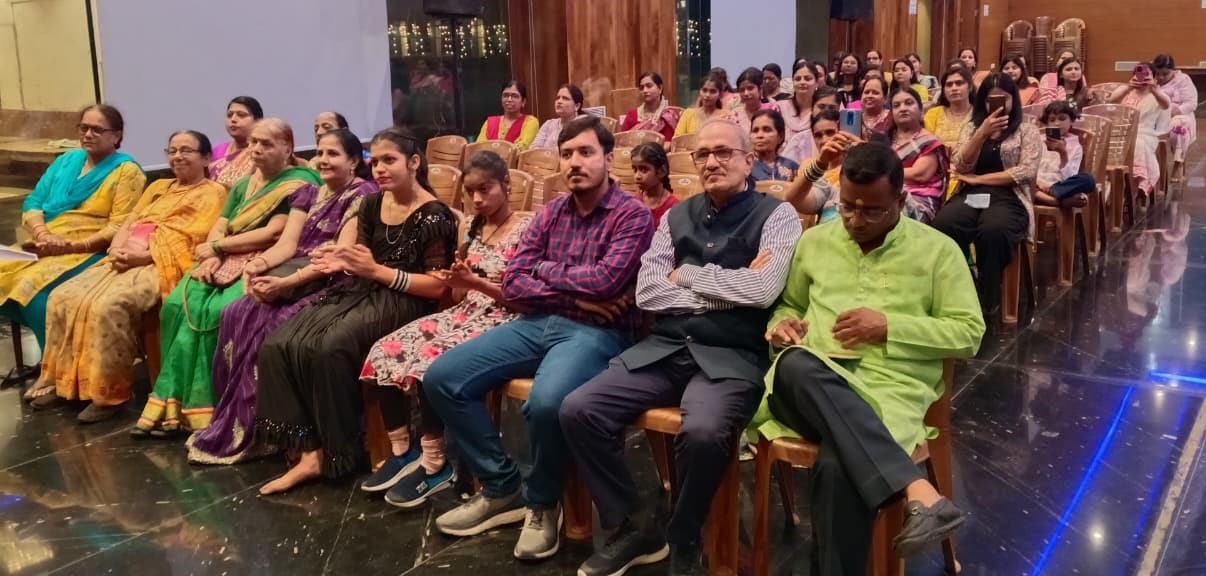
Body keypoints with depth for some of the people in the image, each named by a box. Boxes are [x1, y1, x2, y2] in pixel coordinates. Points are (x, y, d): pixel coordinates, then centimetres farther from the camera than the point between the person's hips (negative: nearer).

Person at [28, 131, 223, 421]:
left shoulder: (214, 193, 5)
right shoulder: (158, 186, 29)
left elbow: (195, 240, -8)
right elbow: (128, 222, 21)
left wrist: (144, 256, -16)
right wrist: (118, 249, -2)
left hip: (163, 266, -8)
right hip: (126, 261, 8)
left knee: (109, 305, -32)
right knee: (63, 297, -12)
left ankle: (109, 391, -21)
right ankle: (63, 379, -2)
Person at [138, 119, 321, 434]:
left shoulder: (300, 183, -2)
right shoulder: (243, 185, 24)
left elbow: (272, 234, -11)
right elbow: (219, 227, 14)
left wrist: (217, 246, -4)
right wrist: (212, 256, -9)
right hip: (228, 262, 7)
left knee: (219, 311, -31)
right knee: (178, 304, -19)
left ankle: (202, 407, -20)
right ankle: (174, 403, -17)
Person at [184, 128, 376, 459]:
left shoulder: (363, 195, -5)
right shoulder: (309, 194, 19)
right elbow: (287, 243, 8)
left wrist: (286, 282, -23)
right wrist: (259, 264, -15)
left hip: (333, 284, -7)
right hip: (294, 276, 7)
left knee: (266, 324, -27)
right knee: (236, 315, -17)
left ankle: (243, 434, -16)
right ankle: (231, 424, -12)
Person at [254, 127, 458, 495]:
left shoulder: (433, 217, -8)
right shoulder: (372, 205, 14)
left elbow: (437, 286, -12)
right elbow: (361, 269, 17)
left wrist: (377, 271, -16)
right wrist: (341, 262, -7)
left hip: (402, 303, -7)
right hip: (359, 293, 7)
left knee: (327, 348, -32)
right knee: (277, 345, -15)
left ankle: (333, 451, -13)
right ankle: (308, 451, -17)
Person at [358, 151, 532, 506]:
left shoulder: (525, 231, -7)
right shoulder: (473, 228, 14)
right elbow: (462, 295, 15)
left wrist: (475, 282, -21)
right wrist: (454, 282, -9)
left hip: (503, 321, -7)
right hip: (466, 313, 7)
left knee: (430, 361, -32)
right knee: (386, 352, -13)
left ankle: (434, 464, -17)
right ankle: (402, 452, -2)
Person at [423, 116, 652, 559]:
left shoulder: (633, 215, -4)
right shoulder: (550, 213, 13)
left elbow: (605, 280, -19)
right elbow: (512, 284, 4)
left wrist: (545, 270, -3)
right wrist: (574, 295, -10)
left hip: (596, 332, -6)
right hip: (537, 325, 7)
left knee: (546, 402, -36)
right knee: (441, 378, -6)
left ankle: (542, 502, -4)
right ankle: (502, 488, 7)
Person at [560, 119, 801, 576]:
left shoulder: (776, 215, 2)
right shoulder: (677, 217, 15)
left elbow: (763, 289, -14)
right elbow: (647, 292, 4)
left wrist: (687, 274, -3)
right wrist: (727, 291, -5)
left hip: (732, 357, -5)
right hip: (664, 347, 5)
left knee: (703, 432, -35)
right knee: (578, 410, -13)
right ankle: (626, 530, 3)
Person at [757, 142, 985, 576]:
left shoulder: (937, 249, 9)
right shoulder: (815, 241, 19)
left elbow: (969, 335, 6)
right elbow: (789, 305, 32)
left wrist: (890, 326, -7)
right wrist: (782, 323, 7)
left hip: (890, 387, -3)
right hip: (811, 385, 3)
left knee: (837, 466, -38)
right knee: (794, 364, -39)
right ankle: (918, 491, -45)